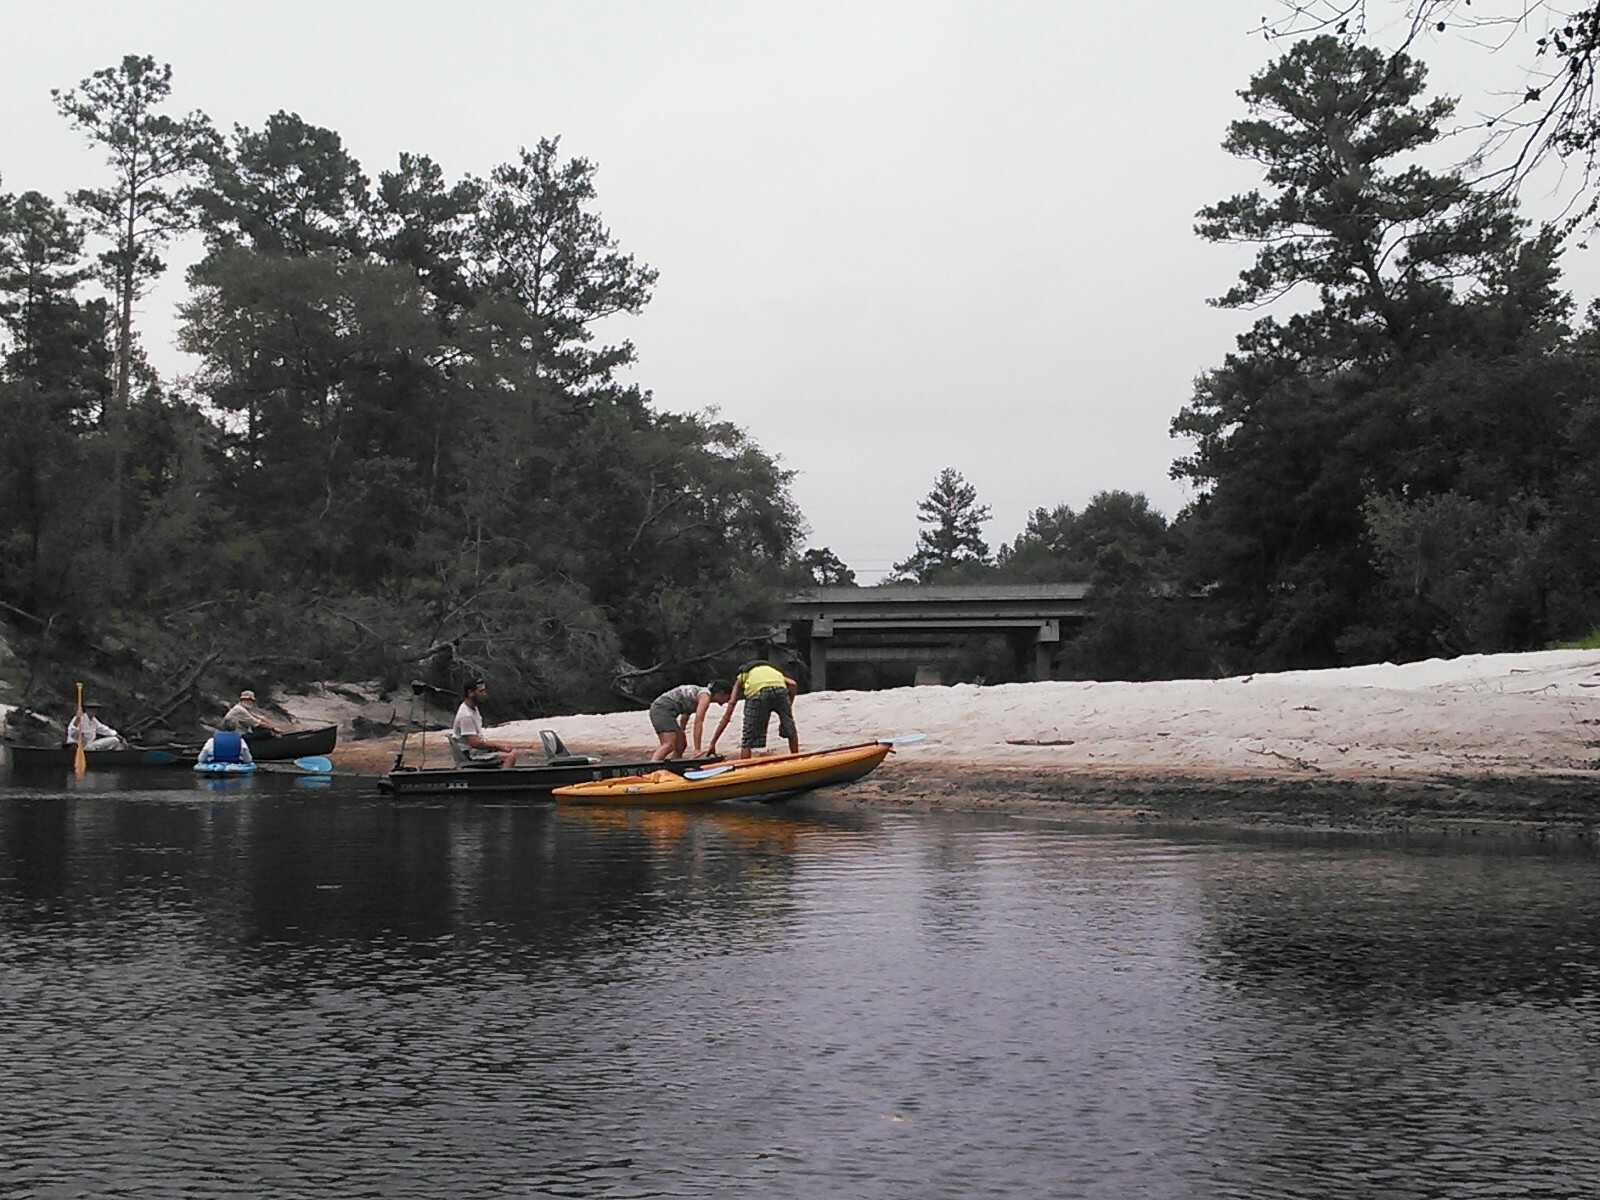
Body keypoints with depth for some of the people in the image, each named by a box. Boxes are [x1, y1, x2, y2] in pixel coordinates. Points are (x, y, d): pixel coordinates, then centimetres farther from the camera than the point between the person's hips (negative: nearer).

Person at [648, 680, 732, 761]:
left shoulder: (701, 692, 18)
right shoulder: (705, 696, -10)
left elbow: (685, 716, 29)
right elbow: (698, 723, -20)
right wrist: (697, 749, -23)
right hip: (663, 709, -10)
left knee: (681, 746, 12)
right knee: (669, 745, -26)